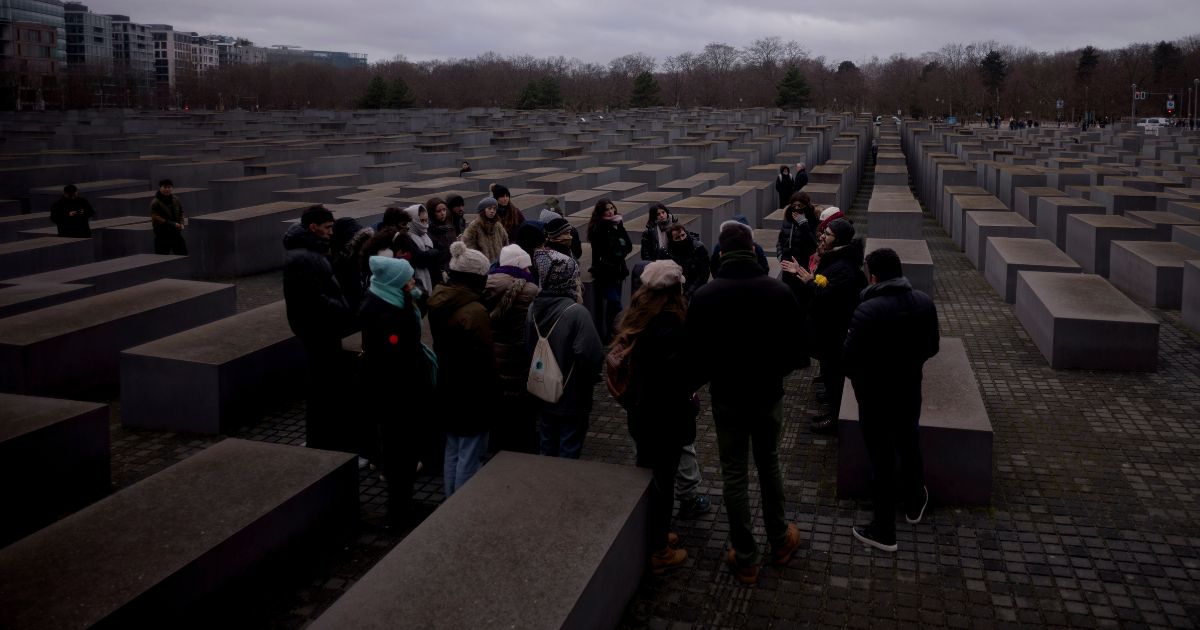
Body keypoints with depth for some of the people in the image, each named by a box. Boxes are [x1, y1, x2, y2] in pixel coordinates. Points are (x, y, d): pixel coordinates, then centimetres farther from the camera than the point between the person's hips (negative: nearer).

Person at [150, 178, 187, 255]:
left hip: (176, 232, 5)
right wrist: (173, 224, -21)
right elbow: (156, 218, -16)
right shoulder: (155, 202, -10)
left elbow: (181, 213, 19)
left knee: (183, 254, 8)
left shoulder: (176, 200, 8)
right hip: (162, 234, -5)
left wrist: (181, 223, -2)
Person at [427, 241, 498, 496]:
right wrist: (491, 397, -11)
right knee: (470, 457, 2)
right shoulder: (475, 312, -24)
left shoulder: (439, 301, 2)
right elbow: (485, 360, -21)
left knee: (452, 451, 19)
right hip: (472, 394, -9)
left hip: (448, 389, 9)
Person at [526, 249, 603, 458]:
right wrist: (591, 378, -6)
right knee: (568, 453, 9)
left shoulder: (533, 309, -3)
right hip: (572, 398, -6)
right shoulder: (576, 312, -23)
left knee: (547, 451, 21)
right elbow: (591, 354, -25)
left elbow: (527, 351, 5)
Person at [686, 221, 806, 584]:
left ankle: (745, 558, 19)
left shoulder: (704, 297, -15)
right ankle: (780, 540, 36)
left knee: (734, 476, 9)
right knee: (769, 465, 22)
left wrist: (691, 386, 8)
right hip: (769, 395, 2)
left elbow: (696, 356, -12)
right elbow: (799, 352, -7)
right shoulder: (779, 292, -11)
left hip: (727, 399, -2)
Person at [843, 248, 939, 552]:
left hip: (875, 395, -5)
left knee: (881, 459, 7)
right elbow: (931, 348, 4)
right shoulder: (924, 302, -7)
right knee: (909, 446, 27)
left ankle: (884, 530, 19)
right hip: (909, 390, 6)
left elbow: (849, 357, -24)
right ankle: (915, 503, 48)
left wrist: (859, 377, -3)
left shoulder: (867, 310, -28)